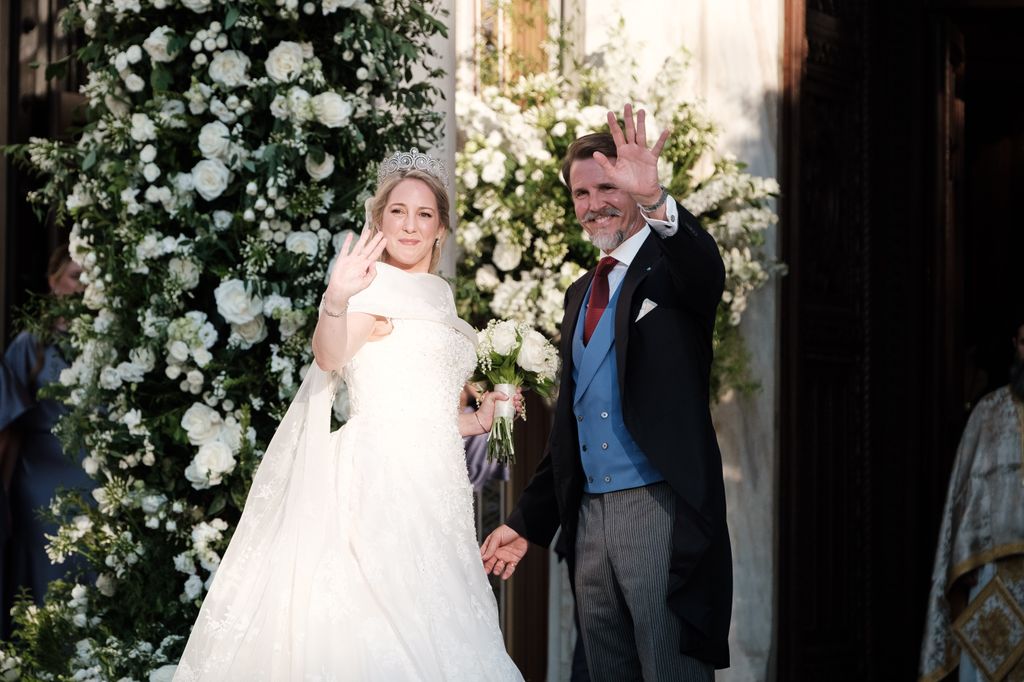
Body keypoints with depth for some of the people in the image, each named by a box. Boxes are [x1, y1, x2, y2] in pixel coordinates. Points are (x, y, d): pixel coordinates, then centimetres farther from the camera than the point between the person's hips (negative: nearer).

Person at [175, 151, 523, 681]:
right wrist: (336, 300, -45)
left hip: (427, 493, 8)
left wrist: (475, 422, 21)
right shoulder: (378, 284, -6)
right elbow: (330, 355, -28)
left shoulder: (435, 296, 19)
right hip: (381, 483, -8)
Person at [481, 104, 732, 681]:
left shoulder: (670, 263, -1)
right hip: (589, 518, 7)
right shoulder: (582, 294, 20)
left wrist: (654, 199, -47)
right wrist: (529, 522, 20)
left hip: (663, 509, -7)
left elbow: (706, 271, -28)